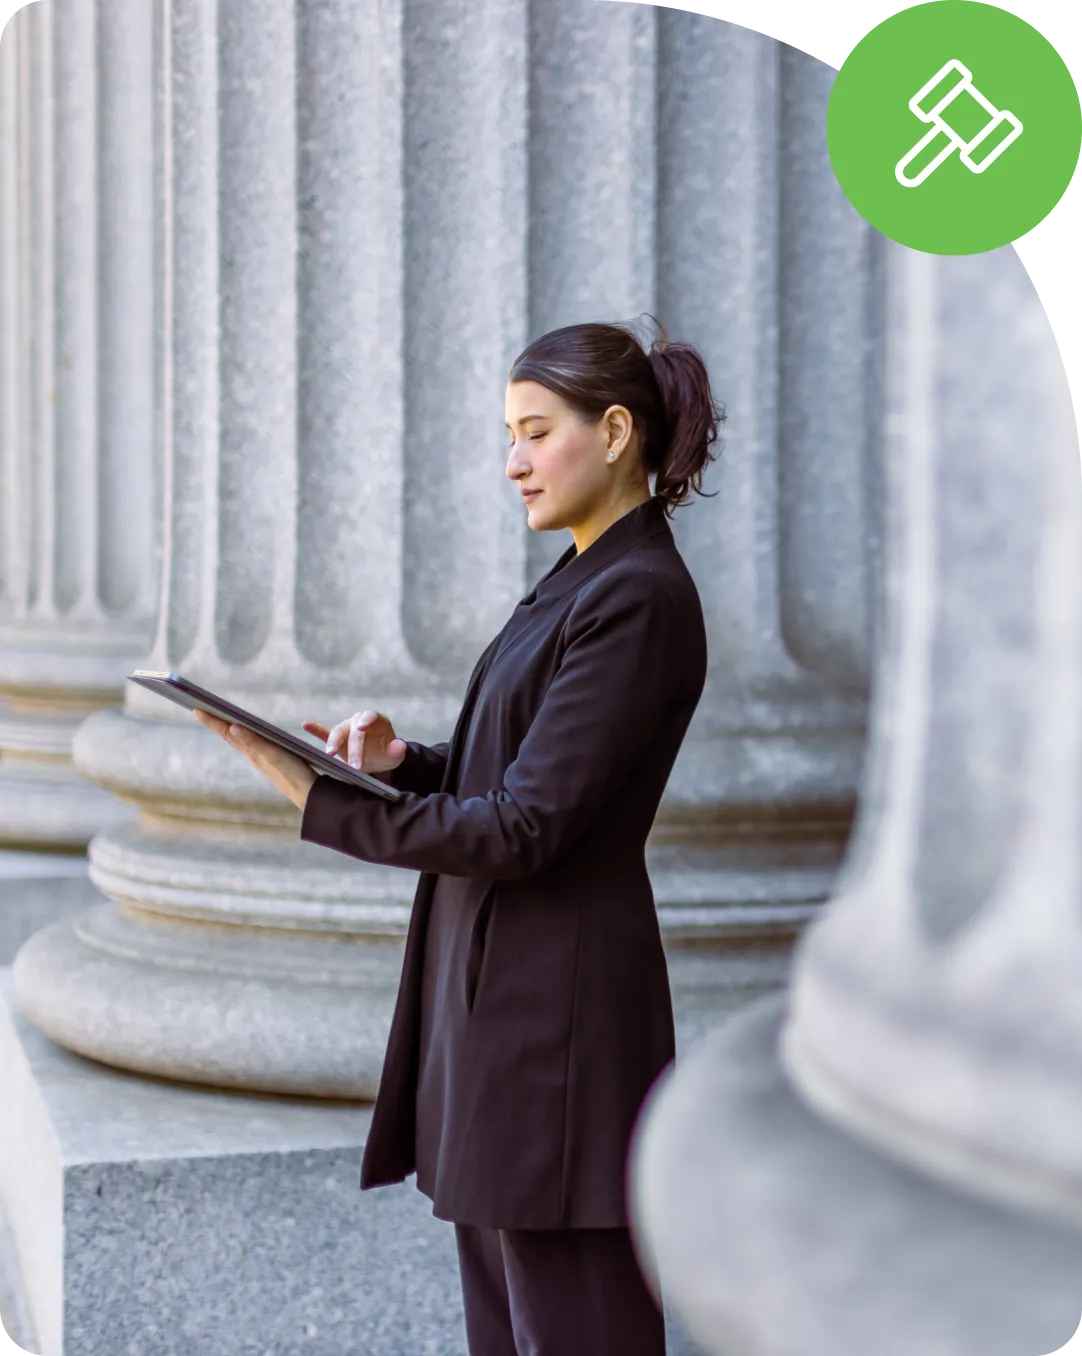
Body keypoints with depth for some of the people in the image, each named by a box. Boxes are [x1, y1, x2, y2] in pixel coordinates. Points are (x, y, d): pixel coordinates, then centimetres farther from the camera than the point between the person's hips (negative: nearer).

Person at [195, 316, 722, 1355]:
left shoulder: (639, 599, -17)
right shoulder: (580, 580, 14)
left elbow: (524, 828, -21)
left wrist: (321, 803, -17)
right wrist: (402, 758, -1)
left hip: (556, 1001, -10)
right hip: (496, 986, 10)